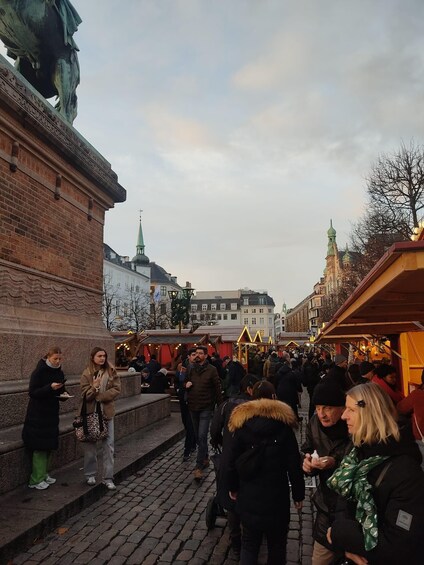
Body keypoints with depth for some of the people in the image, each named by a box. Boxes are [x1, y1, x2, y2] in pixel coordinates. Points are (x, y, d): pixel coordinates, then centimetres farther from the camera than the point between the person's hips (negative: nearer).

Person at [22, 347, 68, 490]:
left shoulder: (59, 373, 6)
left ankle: (44, 474, 23)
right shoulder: (39, 372, -12)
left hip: (52, 414, 6)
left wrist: (64, 395, -7)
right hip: (38, 415, -6)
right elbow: (32, 392, -17)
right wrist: (50, 387, -29)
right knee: (40, 447, -3)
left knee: (50, 446, 10)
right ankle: (36, 480, 6)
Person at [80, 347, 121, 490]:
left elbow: (116, 389, -6)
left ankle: (108, 478, 15)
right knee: (90, 445, 10)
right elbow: (84, 394, -9)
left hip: (107, 412, 1)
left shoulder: (111, 371, 0)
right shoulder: (87, 374, -4)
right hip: (91, 413, -1)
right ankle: (90, 475, 29)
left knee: (109, 446, 4)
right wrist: (94, 387, -27)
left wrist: (100, 396, -16)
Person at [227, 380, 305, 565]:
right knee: (277, 544, 17)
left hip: (248, 494, 1)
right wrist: (298, 494, 4)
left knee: (249, 542, 15)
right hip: (277, 495, -1)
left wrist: (233, 487, 13)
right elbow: (294, 463, -7)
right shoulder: (284, 422, -8)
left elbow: (233, 460, -1)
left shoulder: (241, 421, -5)